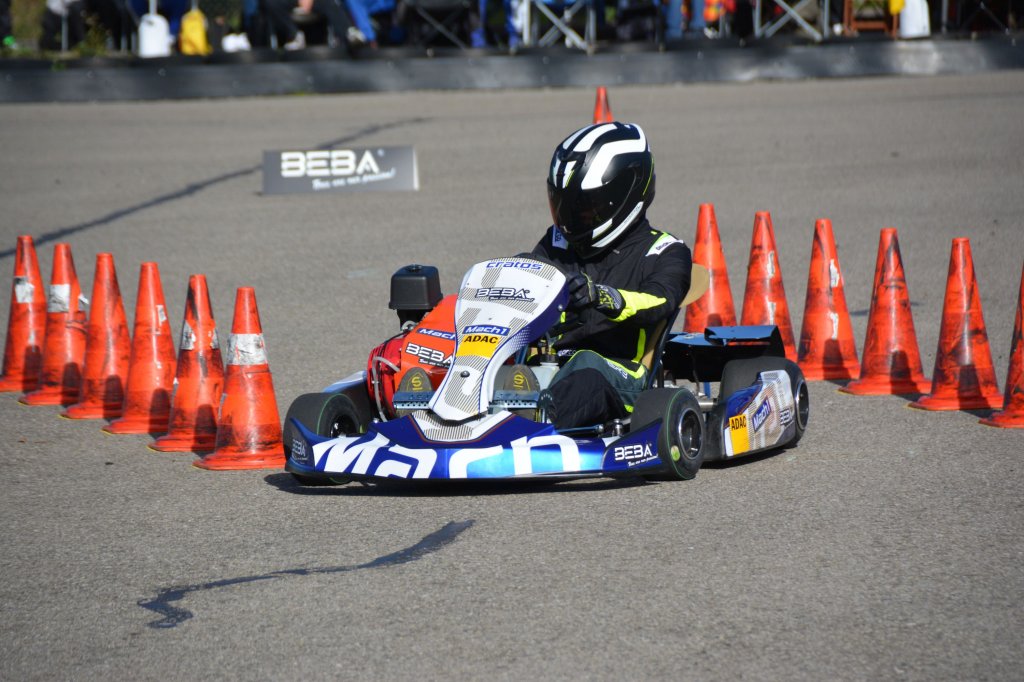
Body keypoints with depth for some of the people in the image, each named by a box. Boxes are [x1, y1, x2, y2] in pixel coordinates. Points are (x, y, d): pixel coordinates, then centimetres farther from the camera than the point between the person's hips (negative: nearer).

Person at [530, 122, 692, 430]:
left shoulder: (664, 252, 8)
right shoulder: (558, 244, 24)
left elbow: (656, 303, -13)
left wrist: (600, 295, -33)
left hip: (619, 372, -4)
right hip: (547, 364, 4)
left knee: (586, 364, -40)